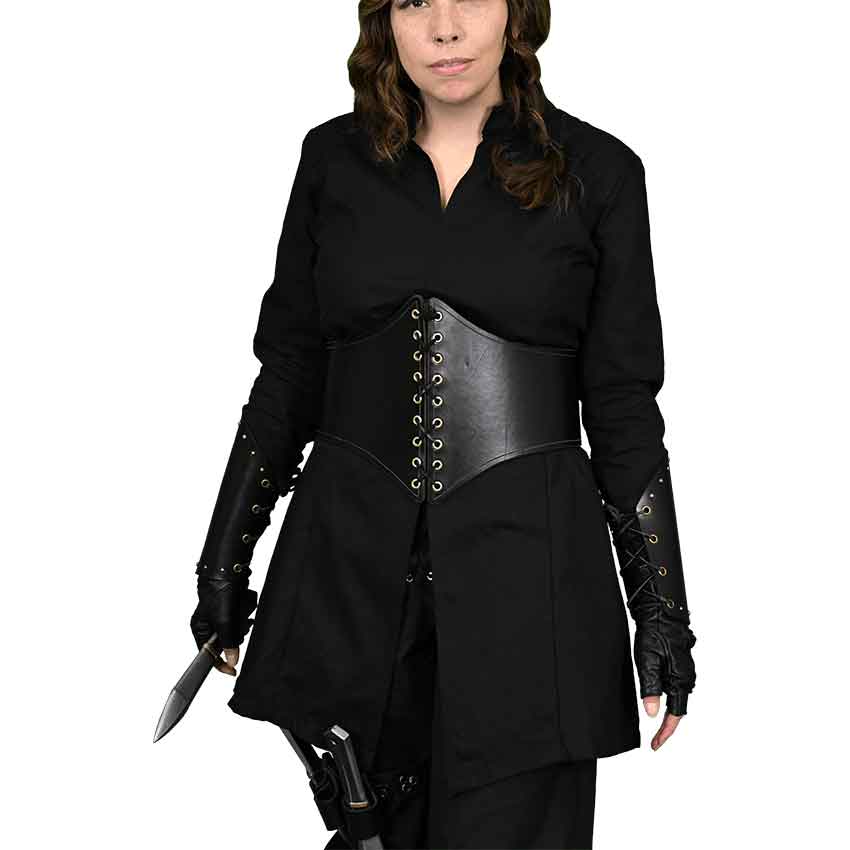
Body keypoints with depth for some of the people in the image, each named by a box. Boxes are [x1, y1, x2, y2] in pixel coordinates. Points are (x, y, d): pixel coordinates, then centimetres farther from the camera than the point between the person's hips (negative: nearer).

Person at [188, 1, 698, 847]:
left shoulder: (596, 171, 1)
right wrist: (223, 561, 8)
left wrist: (662, 612, 0)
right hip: (349, 561, 2)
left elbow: (623, 406, 2)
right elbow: (287, 371, 10)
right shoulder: (335, 159, 6)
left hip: (526, 563, -2)